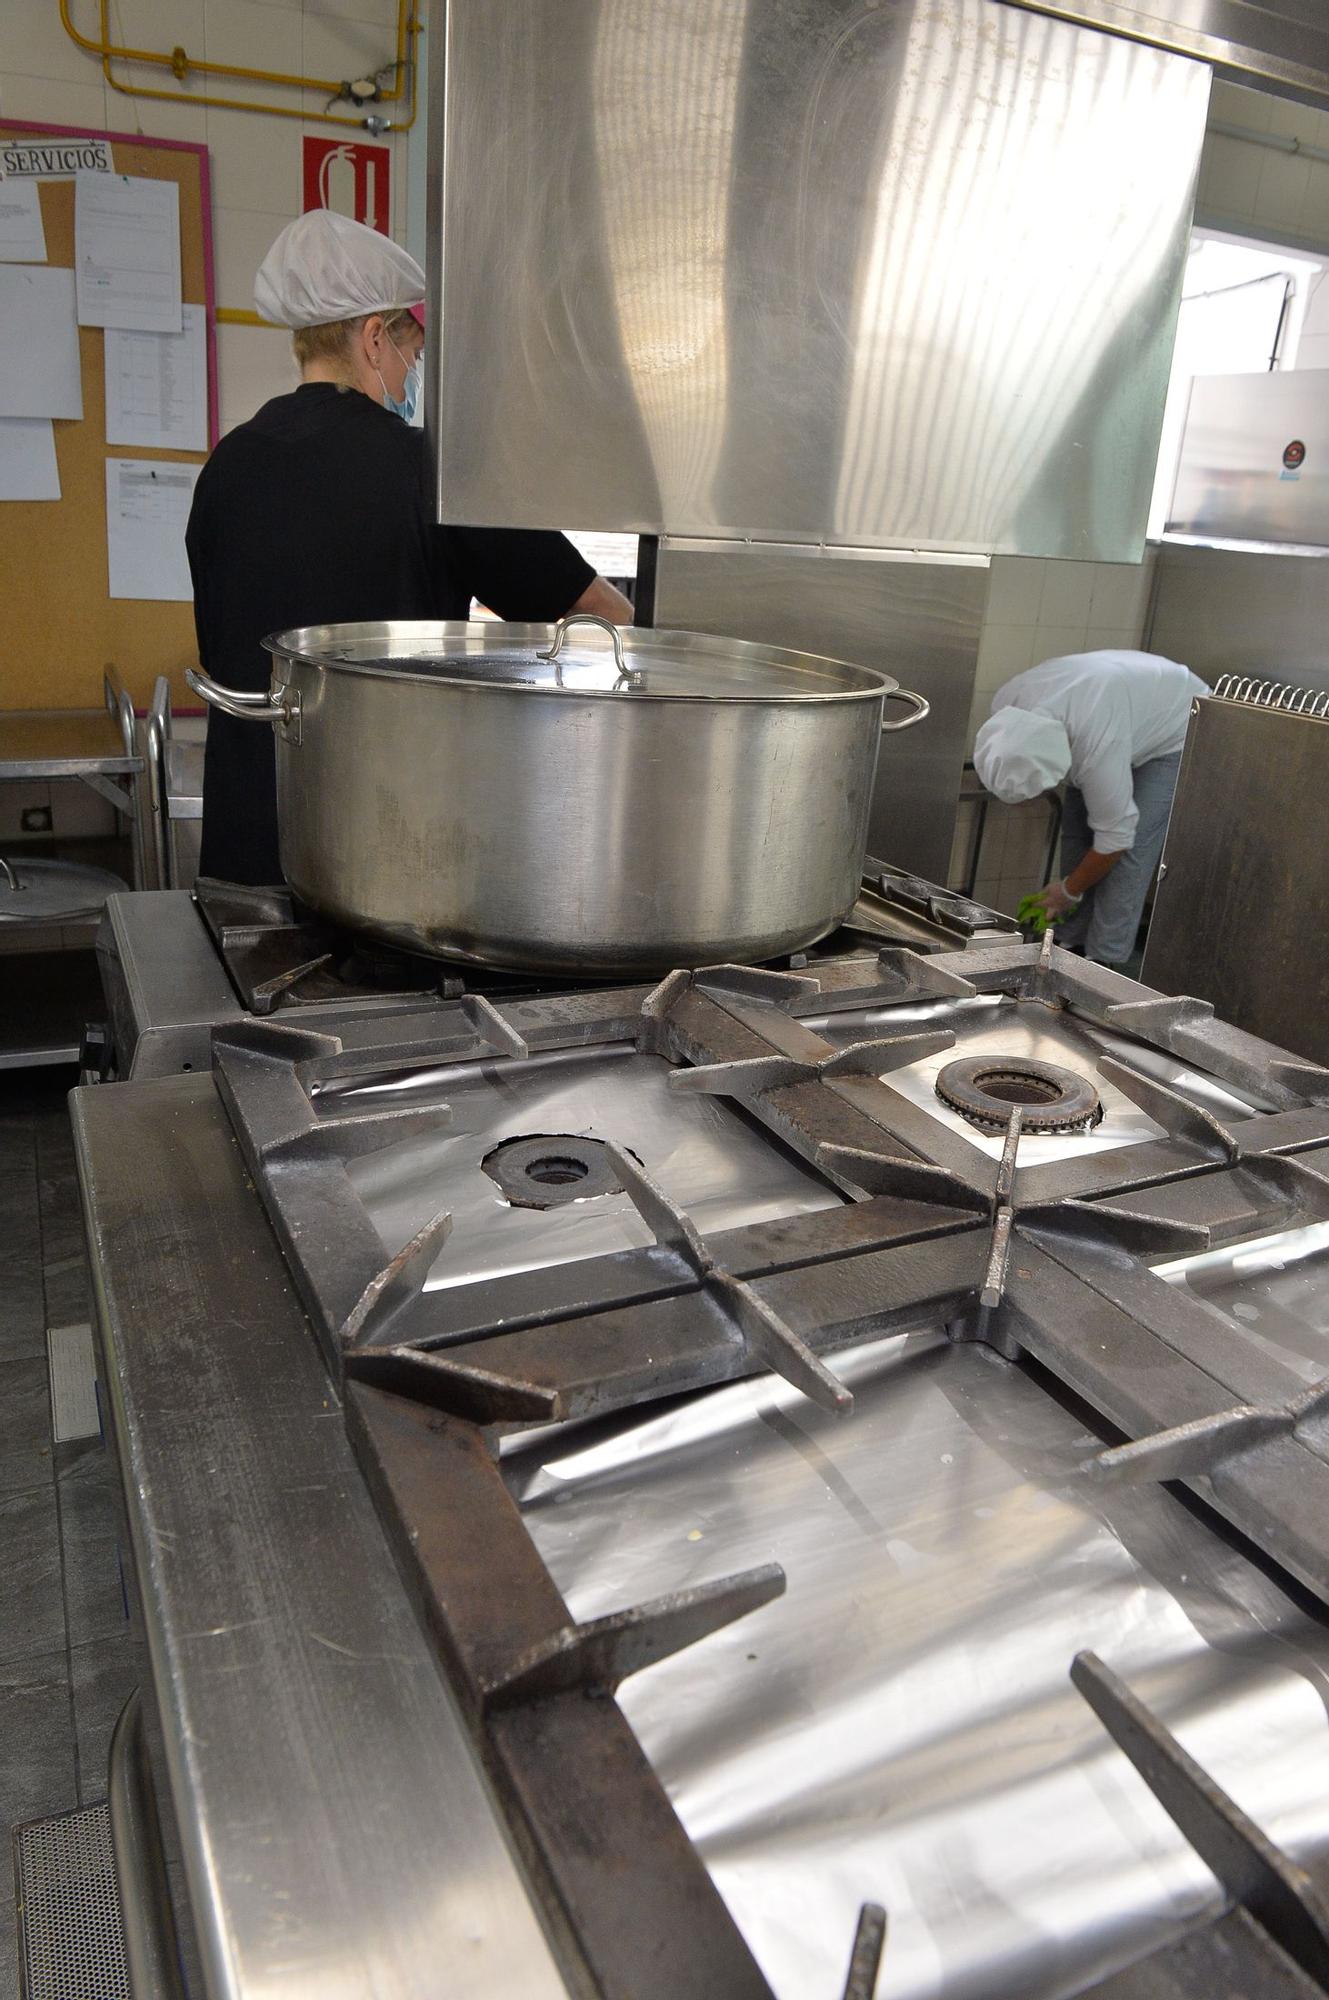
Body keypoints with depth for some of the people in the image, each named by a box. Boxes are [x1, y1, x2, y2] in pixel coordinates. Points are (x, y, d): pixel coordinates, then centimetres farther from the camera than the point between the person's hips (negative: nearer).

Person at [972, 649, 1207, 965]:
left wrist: (1069, 891, -15)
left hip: (1175, 734, -7)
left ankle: (1102, 961, -11)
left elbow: (1115, 837, -29)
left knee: (1132, 847, -17)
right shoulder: (1006, 704, -26)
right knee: (1076, 829, -1)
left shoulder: (1097, 750, -44)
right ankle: (1071, 943, 7)